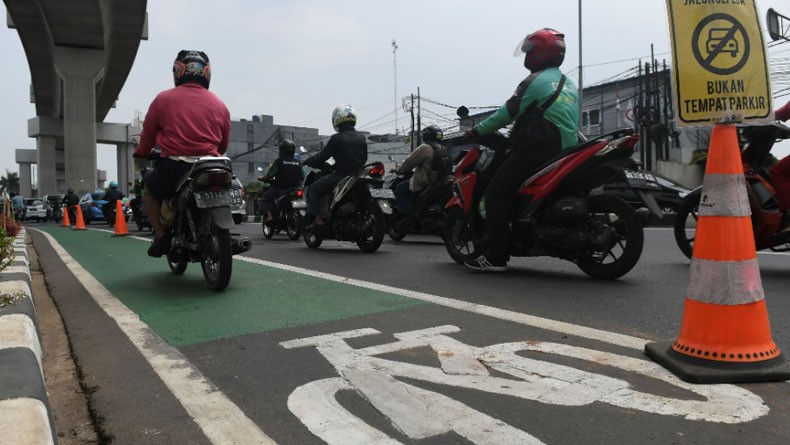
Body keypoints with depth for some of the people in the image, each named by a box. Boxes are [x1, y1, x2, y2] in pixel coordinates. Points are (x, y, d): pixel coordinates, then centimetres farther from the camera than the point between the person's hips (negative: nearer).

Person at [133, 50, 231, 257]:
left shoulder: (163, 99, 3)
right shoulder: (219, 104, 9)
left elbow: (148, 133, 11)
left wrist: (141, 153, 32)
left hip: (174, 167, -1)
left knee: (150, 191, 27)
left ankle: (161, 237, 10)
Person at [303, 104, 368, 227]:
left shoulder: (337, 139, -10)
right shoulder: (362, 138, 8)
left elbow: (322, 157, -6)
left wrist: (307, 161, 11)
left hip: (341, 175, -6)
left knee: (314, 188, 4)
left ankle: (318, 218, -7)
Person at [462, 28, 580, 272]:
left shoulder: (535, 81, -5)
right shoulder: (570, 85, 21)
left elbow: (508, 112, -8)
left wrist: (478, 130, 1)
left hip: (538, 149, -9)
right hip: (566, 151, 10)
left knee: (496, 193, -11)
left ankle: (495, 256, -17)